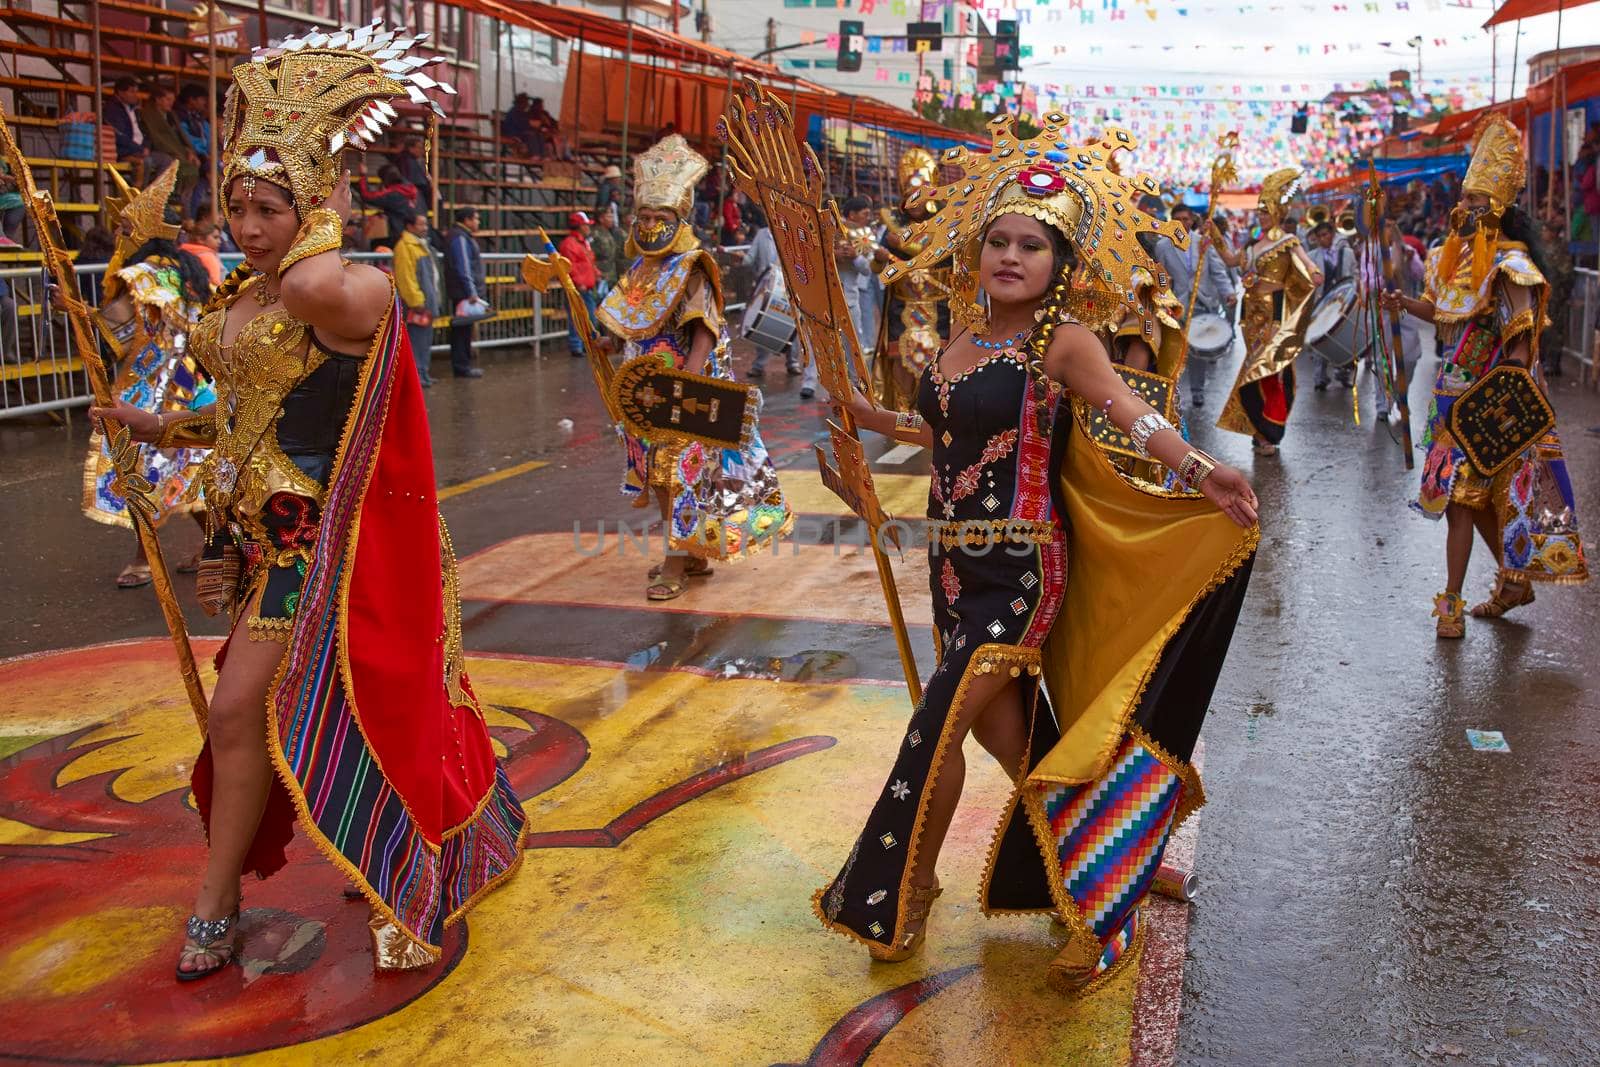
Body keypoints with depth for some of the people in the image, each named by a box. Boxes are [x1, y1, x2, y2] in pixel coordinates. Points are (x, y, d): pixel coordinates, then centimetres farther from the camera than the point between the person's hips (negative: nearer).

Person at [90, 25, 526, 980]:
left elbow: (313, 288, -43)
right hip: (261, 533, 8)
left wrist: (329, 218, -23)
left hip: (314, 538, -8)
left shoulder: (356, 291, -17)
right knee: (308, 705, 16)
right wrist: (164, 427, 13)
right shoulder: (242, 295, 9)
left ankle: (216, 908, 16)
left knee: (241, 711, -4)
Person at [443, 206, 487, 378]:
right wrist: (472, 292, -22)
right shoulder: (459, 238, -13)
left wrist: (475, 291, 22)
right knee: (463, 329, -8)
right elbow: (463, 267, -20)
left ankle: (463, 364, 19)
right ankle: (462, 366, -6)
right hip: (464, 293, -10)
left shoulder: (464, 236, 19)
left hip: (464, 293, 10)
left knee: (463, 329, 13)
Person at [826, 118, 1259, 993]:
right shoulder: (965, 337, 9)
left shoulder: (1062, 341, -11)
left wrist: (1200, 473, -39)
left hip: (1023, 568, -7)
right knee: (1006, 733, 14)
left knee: (938, 724, -6)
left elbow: (1132, 414, -24)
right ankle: (1084, 887, 33)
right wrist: (870, 417, 20)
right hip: (957, 560, 7)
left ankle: (904, 889, 15)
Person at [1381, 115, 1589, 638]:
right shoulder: (1458, 256, 10)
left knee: (1461, 493, -8)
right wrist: (1408, 304, 7)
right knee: (1478, 494, 15)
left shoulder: (1509, 265, -14)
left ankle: (1452, 602, -1)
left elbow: (1521, 340, -19)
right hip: (1454, 393, 8)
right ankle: (1514, 581, 30)